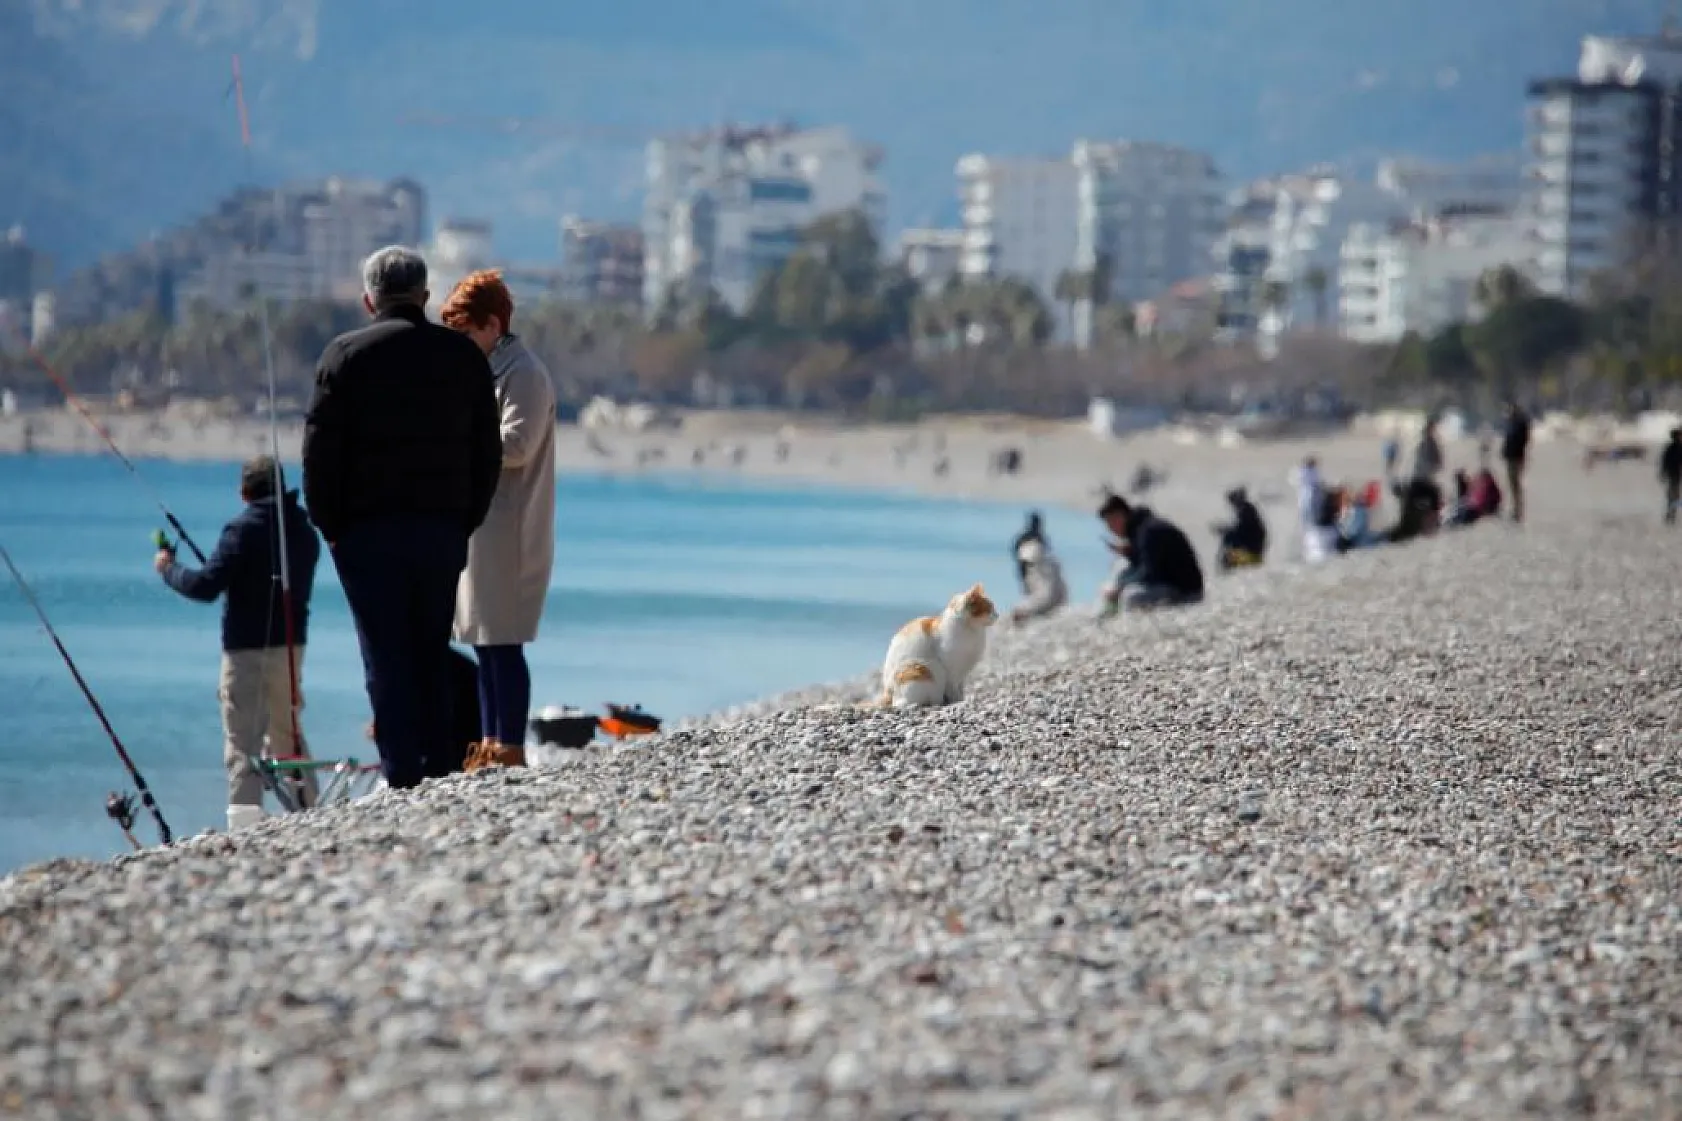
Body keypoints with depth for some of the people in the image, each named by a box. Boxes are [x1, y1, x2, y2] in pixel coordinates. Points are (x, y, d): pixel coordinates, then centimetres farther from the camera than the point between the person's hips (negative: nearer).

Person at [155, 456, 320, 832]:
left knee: (242, 739, -7)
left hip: (247, 648, -7)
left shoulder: (244, 529, -12)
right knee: (287, 730, 20)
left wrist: (169, 568, -1)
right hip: (291, 646, 7)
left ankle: (245, 822, -17)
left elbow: (207, 586, -18)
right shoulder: (304, 531, 8)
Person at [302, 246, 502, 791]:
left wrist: (330, 524, 2)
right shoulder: (464, 354, 7)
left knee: (387, 658, -2)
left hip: (369, 527, -3)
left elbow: (320, 449, -6)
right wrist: (465, 521, 13)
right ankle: (437, 769, 9)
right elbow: (488, 453, 9)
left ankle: (401, 773, -7)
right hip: (444, 530, 3)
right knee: (433, 654, 11)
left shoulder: (346, 354, -4)